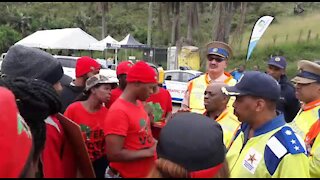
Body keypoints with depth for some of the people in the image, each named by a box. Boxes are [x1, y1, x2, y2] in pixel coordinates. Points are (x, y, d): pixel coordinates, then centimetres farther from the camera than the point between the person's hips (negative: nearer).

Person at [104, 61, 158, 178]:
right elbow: (113, 154, -27)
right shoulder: (118, 111, -25)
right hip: (127, 175, -8)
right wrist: (149, 152, -20)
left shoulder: (138, 103, 2)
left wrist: (154, 143, -2)